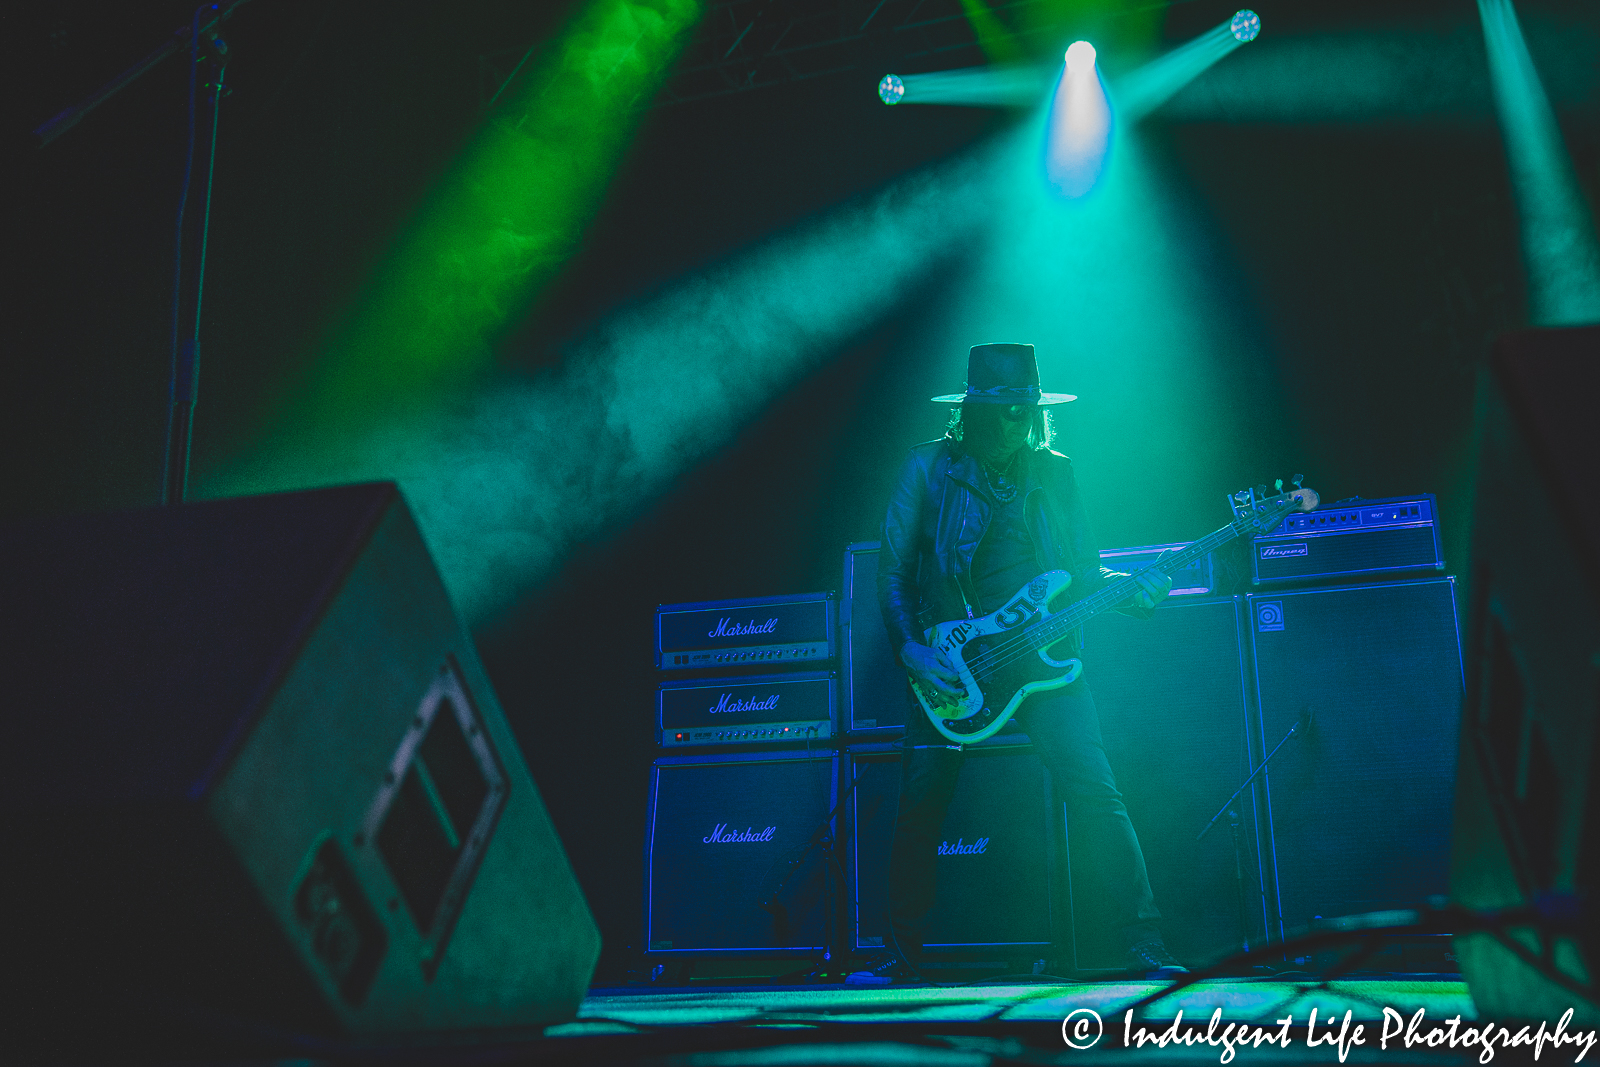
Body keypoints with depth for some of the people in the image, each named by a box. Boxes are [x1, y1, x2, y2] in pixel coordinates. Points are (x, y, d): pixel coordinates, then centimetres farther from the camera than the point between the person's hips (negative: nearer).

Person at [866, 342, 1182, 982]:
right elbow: (892, 573, 1)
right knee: (920, 808, 0)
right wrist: (911, 649, -12)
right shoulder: (928, 468, 1)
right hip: (948, 660, -1)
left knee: (1093, 793, -10)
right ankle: (902, 956, 16)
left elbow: (1081, 569, 11)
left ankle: (1146, 947, -1)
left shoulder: (1053, 473, 8)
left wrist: (1128, 589, -9)